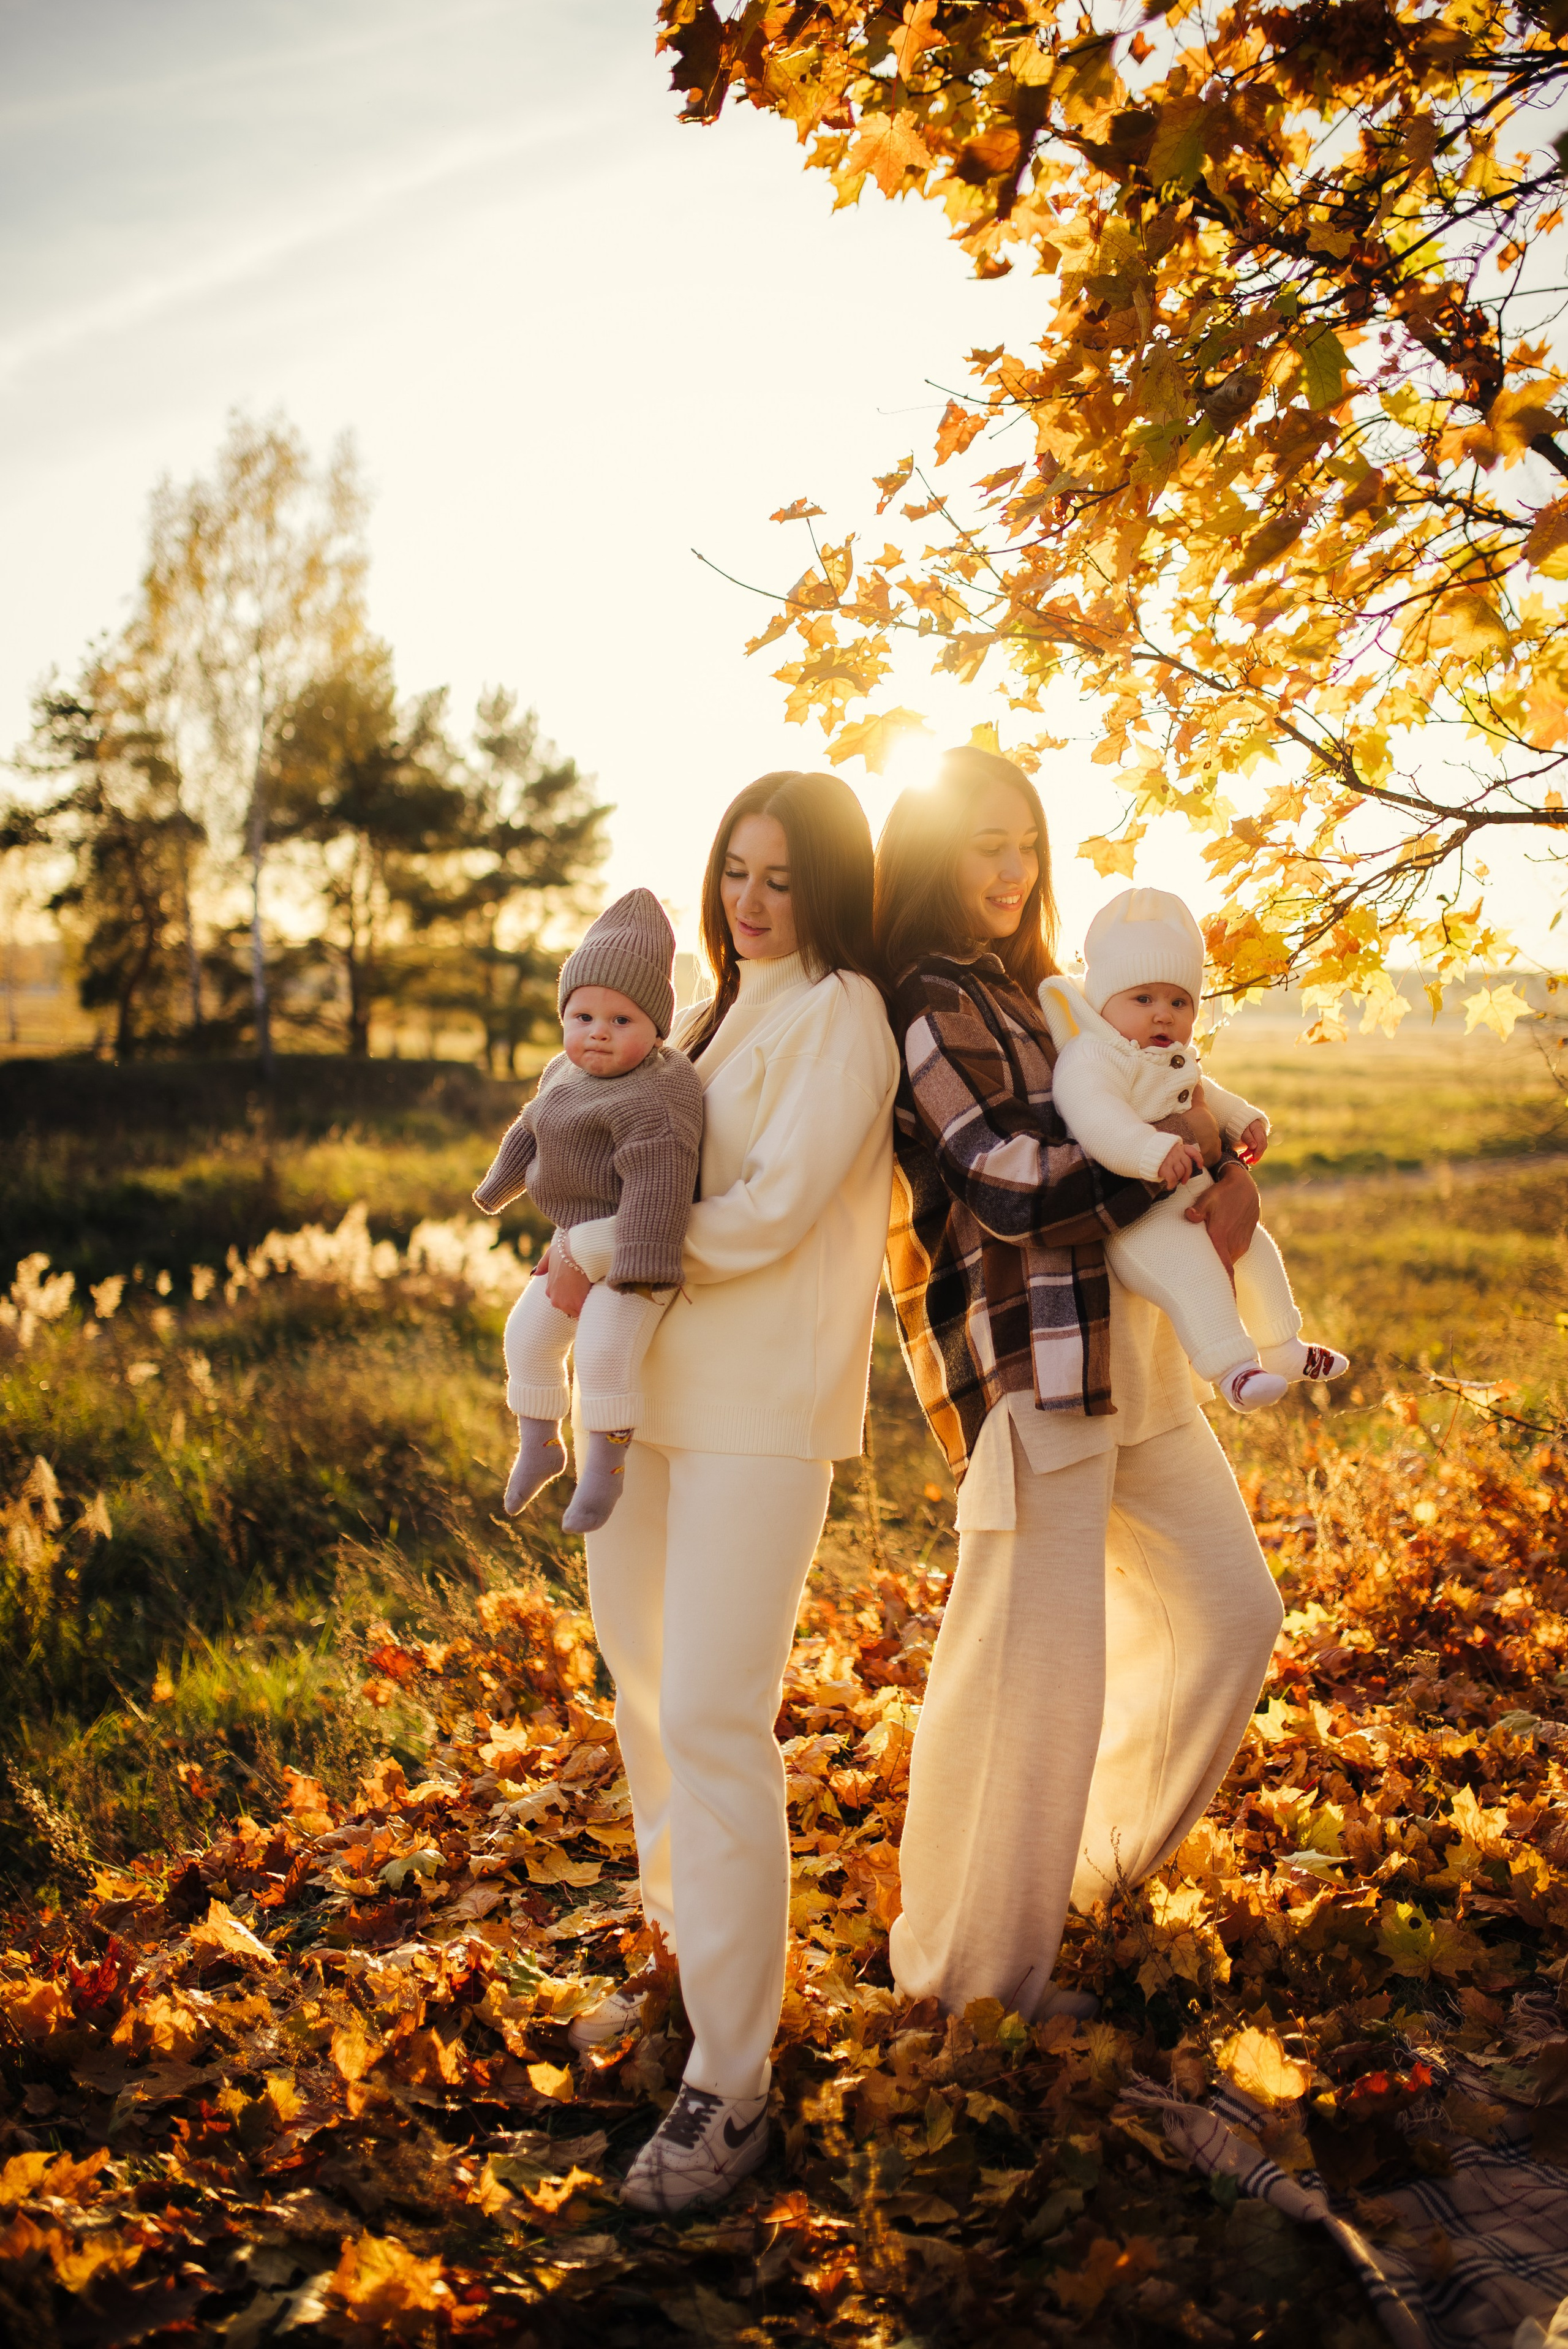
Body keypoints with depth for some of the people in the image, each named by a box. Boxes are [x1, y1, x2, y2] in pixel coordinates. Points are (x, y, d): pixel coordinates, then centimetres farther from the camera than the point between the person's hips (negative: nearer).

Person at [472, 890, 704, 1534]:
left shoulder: (654, 1096, -24)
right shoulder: (565, 1073, 8)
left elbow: (657, 1180, -32)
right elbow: (531, 1132, 25)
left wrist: (641, 1268, -36)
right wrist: (500, 1185, 39)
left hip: (636, 1246, -9)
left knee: (603, 1347, -23)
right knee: (528, 1333, 11)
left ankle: (602, 1464, -9)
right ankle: (539, 1443, 28)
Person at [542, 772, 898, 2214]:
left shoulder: (839, 1015, -8)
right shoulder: (725, 1010, 17)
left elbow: (767, 1214, -17)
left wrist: (596, 1248, -10)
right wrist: (596, 1255, 2)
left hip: (762, 1408, -8)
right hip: (655, 1390, 8)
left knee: (713, 1719, -10)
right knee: (647, 1684, 17)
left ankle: (732, 2083, 1)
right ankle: (684, 1956, 37)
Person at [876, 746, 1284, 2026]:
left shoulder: (1032, 992, 19)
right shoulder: (924, 1005, -9)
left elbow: (1175, 1102, 16)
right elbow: (1012, 1185, -20)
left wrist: (1233, 1179, -5)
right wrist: (1169, 1147, -9)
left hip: (1130, 1347, 10)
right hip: (1027, 1358, -10)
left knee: (1231, 1606, 18)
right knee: (1034, 1668, -5)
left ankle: (1103, 1862, 35)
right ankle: (971, 1969, 14)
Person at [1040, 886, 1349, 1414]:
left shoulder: (1176, 1060, 14)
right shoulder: (1091, 1058, -20)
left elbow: (1204, 1094, 34)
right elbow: (1096, 1117, -38)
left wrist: (1246, 1120, 19)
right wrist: (1155, 1152, -50)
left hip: (1196, 1202, 10)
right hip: (1134, 1219, -10)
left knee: (1257, 1252, 18)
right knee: (1191, 1272, -30)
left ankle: (1282, 1349, 35)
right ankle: (1232, 1368, -27)